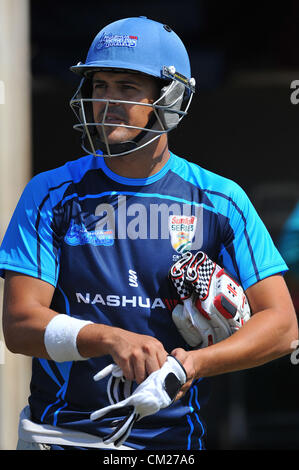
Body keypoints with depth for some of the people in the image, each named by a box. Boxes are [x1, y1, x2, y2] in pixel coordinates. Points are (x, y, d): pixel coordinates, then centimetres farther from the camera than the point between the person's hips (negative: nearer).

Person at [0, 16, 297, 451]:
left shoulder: (220, 201, 2)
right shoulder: (51, 194, 1)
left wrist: (195, 363, -19)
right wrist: (112, 339, -25)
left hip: (171, 438, 0)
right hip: (62, 435, 0)